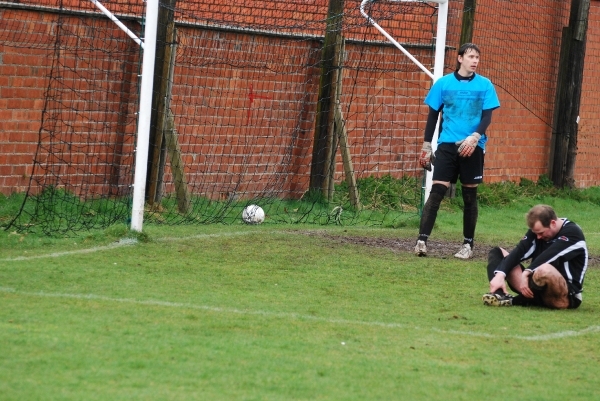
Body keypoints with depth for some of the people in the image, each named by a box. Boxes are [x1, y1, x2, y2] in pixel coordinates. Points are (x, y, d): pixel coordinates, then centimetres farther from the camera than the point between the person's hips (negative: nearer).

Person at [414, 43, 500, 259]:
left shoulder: (484, 85, 3)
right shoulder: (443, 83, 4)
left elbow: (487, 117, -2)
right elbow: (433, 115, 9)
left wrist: (475, 137, -20)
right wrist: (426, 147, 6)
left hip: (473, 147, 0)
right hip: (447, 144, 0)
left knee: (470, 195, 6)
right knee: (437, 191, -10)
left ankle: (468, 244, 15)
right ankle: (422, 240, -13)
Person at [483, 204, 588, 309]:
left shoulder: (572, 233, -13)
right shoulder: (538, 229, 5)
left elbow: (547, 257, -26)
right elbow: (518, 252, -7)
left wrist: (526, 273, -29)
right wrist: (500, 275, -21)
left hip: (567, 296, -7)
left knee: (544, 271, -42)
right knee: (497, 252, 5)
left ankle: (515, 301, -15)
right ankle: (499, 295, -25)